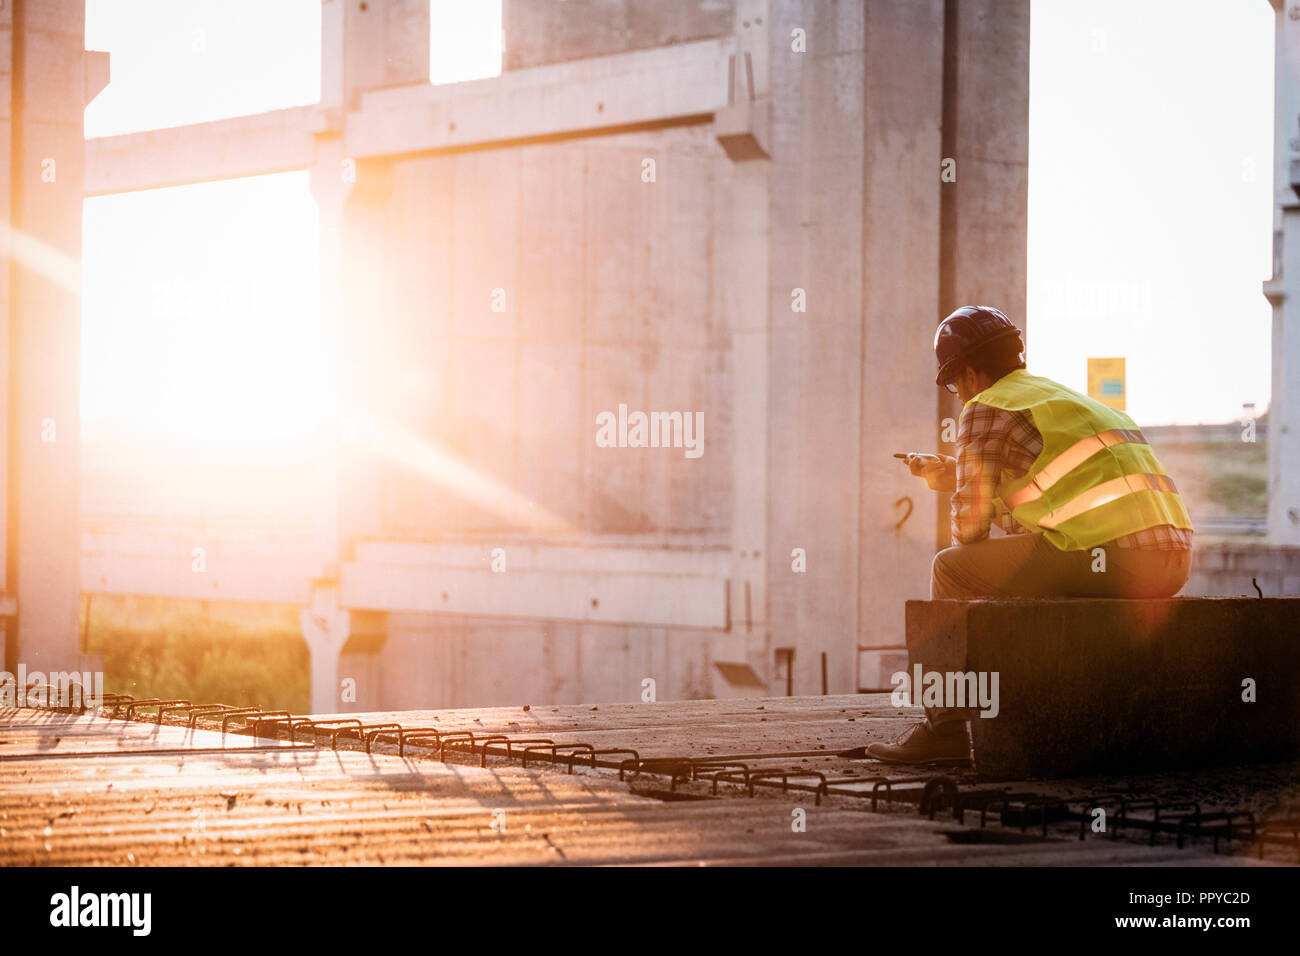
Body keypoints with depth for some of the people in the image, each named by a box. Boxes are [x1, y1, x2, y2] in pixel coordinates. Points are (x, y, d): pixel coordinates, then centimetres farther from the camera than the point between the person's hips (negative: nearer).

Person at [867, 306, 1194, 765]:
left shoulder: (984, 410, 4)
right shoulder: (1061, 396, 30)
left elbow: (971, 524, 1)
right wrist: (953, 477, 42)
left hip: (1109, 554, -8)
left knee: (951, 569, 7)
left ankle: (945, 727, 8)